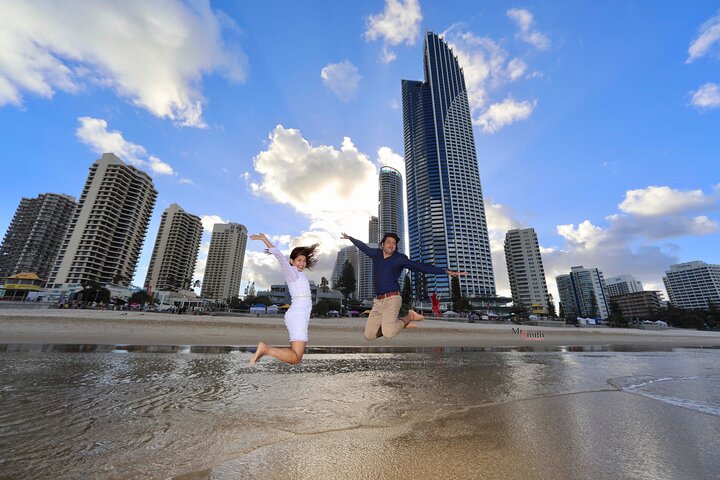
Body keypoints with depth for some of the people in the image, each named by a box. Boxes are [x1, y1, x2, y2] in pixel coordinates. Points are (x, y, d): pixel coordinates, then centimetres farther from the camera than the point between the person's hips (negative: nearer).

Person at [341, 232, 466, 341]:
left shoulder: (400, 258, -1)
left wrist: (446, 272, -12)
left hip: (391, 299, -5)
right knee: (369, 335, -1)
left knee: (388, 334, -26)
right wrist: (349, 238, 44)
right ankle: (394, 323, 18)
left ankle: (409, 317, 3)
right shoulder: (376, 254, 12)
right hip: (377, 301, 5)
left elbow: (421, 267, -6)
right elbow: (363, 247, 29)